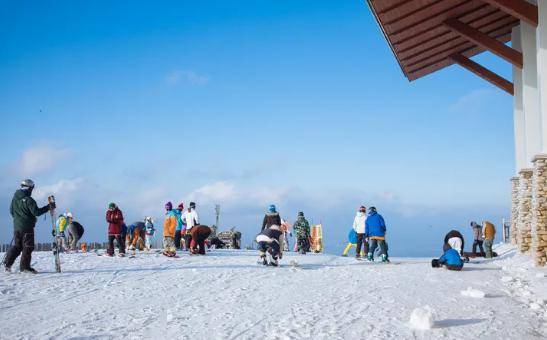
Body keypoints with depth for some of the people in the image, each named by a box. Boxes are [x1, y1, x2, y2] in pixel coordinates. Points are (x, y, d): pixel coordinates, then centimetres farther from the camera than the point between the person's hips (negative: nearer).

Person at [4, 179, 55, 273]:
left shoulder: (14, 198, 8)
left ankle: (7, 263, 10)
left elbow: (11, 211, 18)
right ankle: (24, 267, 1)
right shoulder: (28, 200, -16)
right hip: (27, 227, -7)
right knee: (28, 247, 0)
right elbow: (36, 212, -18)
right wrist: (48, 207, -11)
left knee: (17, 246, 17)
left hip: (17, 226, 7)